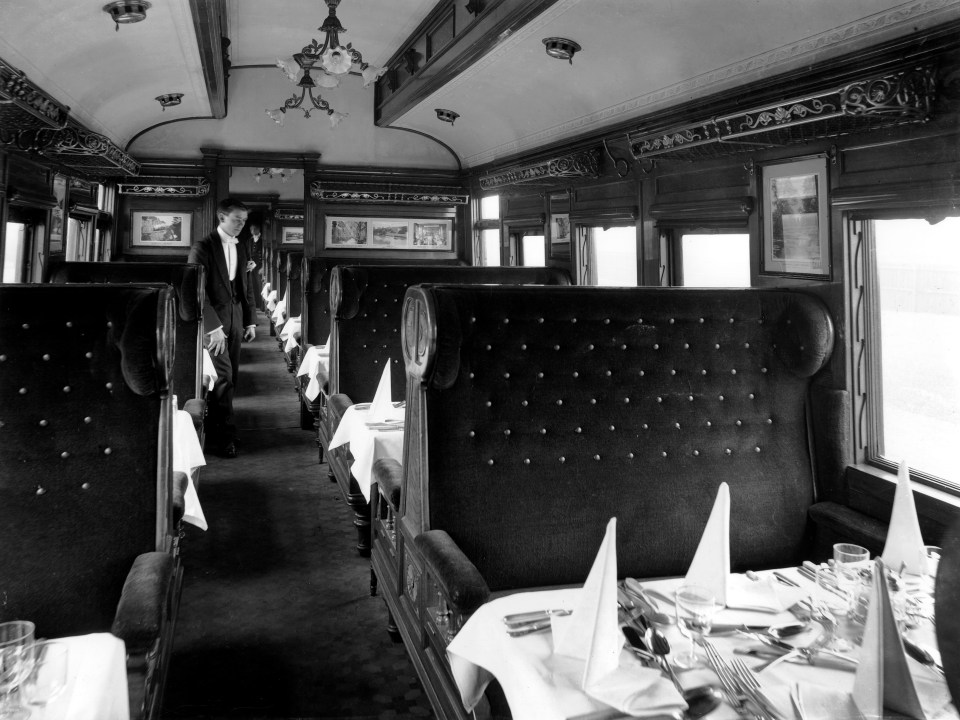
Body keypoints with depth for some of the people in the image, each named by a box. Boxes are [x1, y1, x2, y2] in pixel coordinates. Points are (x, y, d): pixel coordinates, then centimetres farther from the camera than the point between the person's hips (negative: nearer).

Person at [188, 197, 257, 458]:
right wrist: (214, 326, -19)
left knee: (230, 378, 6)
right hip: (213, 321, -6)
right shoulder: (202, 248, -7)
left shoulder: (240, 249, 14)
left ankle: (213, 427, 16)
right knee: (223, 377, -10)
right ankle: (224, 438, -3)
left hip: (235, 321, 6)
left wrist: (250, 320, 12)